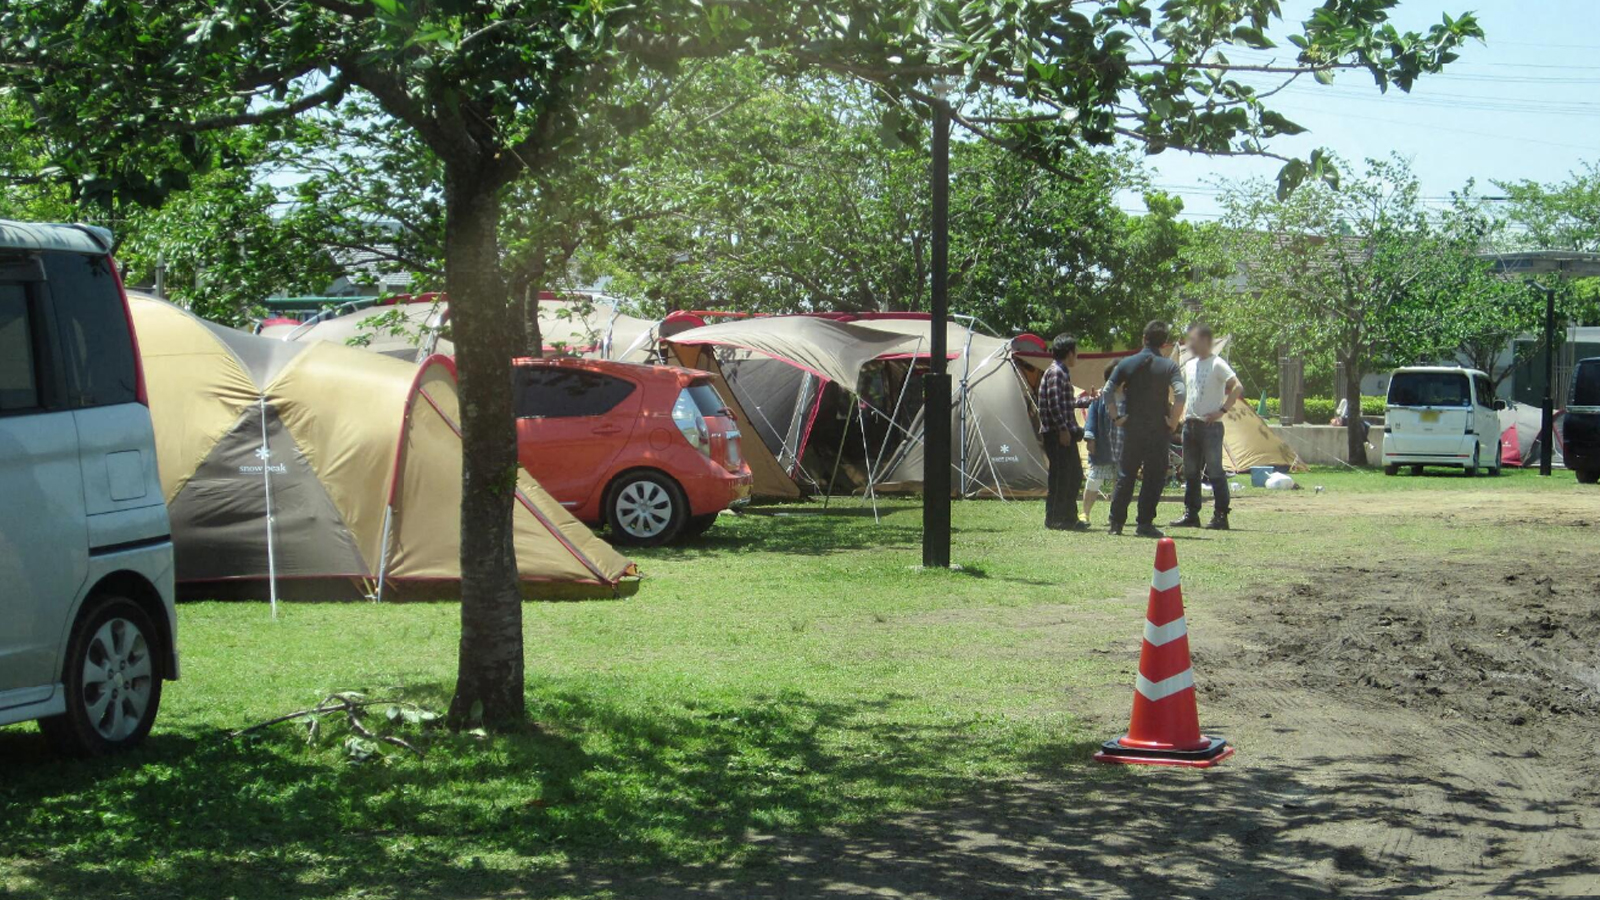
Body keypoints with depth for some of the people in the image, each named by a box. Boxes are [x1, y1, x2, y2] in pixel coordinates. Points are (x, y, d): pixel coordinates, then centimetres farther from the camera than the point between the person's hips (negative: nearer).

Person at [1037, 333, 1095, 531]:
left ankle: (1069, 518, 18)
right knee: (1061, 476, -7)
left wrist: (1091, 400, 38)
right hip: (1057, 434, -10)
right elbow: (1053, 403, -20)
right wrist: (1063, 429, -21)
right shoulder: (1056, 372, -12)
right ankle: (1054, 519, -3)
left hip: (1065, 433, 10)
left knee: (1074, 475, 13)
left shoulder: (1063, 373, 20)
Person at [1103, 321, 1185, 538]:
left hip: (1131, 430, 2)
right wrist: (1173, 421, -9)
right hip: (1159, 431, -2)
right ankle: (1145, 524, 2)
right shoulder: (1169, 366, -4)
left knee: (1125, 477, 10)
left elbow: (1107, 391, -5)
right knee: (1153, 478, 4)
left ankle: (1116, 523, 10)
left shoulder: (1128, 363, 2)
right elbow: (1180, 393, -19)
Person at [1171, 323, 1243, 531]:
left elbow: (1237, 388, -19)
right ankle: (1191, 514, 16)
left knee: (1214, 472, -7)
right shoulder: (1190, 365, 14)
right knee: (1191, 472, 10)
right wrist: (1184, 413, 14)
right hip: (1190, 425, 8)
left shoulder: (1217, 364, -9)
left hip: (1210, 426, -8)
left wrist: (1222, 410, -19)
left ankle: (1220, 516, -4)